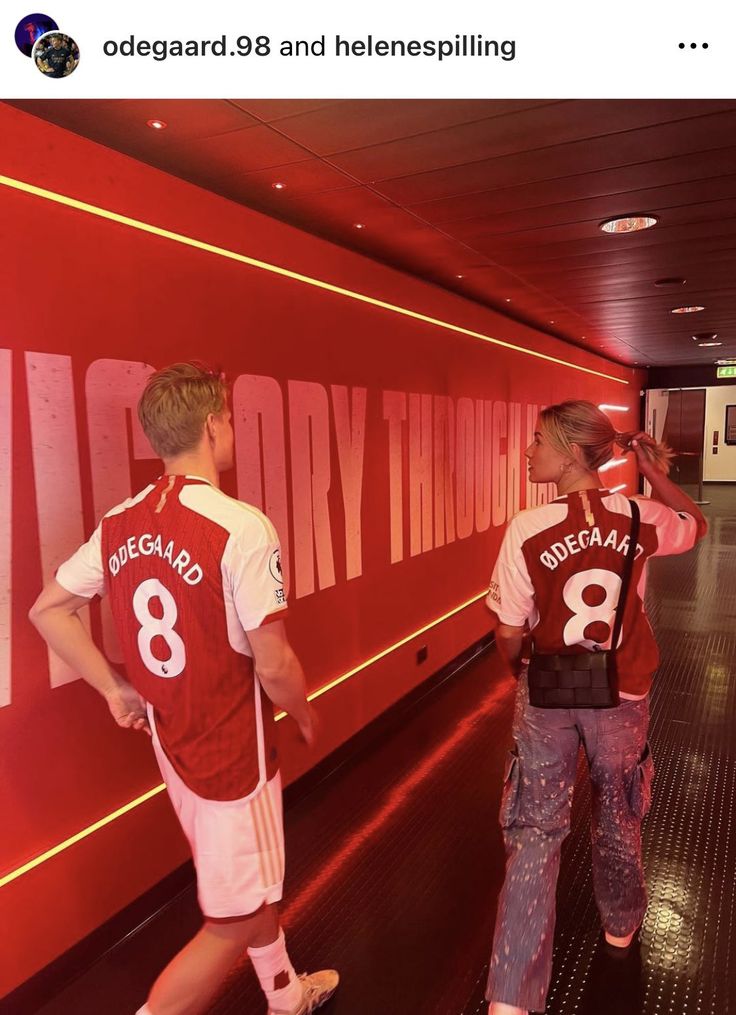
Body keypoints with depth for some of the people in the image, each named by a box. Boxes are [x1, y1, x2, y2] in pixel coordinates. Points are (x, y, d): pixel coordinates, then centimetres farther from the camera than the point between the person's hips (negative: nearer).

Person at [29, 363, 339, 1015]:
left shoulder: (120, 525, -4)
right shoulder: (242, 527, -25)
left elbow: (48, 609, 6)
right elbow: (273, 668, -21)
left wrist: (115, 688, 9)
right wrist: (306, 716, -1)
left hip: (172, 743, 8)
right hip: (233, 753, -8)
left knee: (254, 885, 28)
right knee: (234, 921, 14)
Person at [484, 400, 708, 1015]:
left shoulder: (527, 530, -20)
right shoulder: (640, 519, -11)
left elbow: (510, 632, -12)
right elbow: (697, 524, 13)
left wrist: (520, 673, 8)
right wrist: (655, 474, 10)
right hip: (623, 697, 3)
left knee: (536, 831, 11)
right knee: (617, 814, 27)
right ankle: (621, 923, 53)